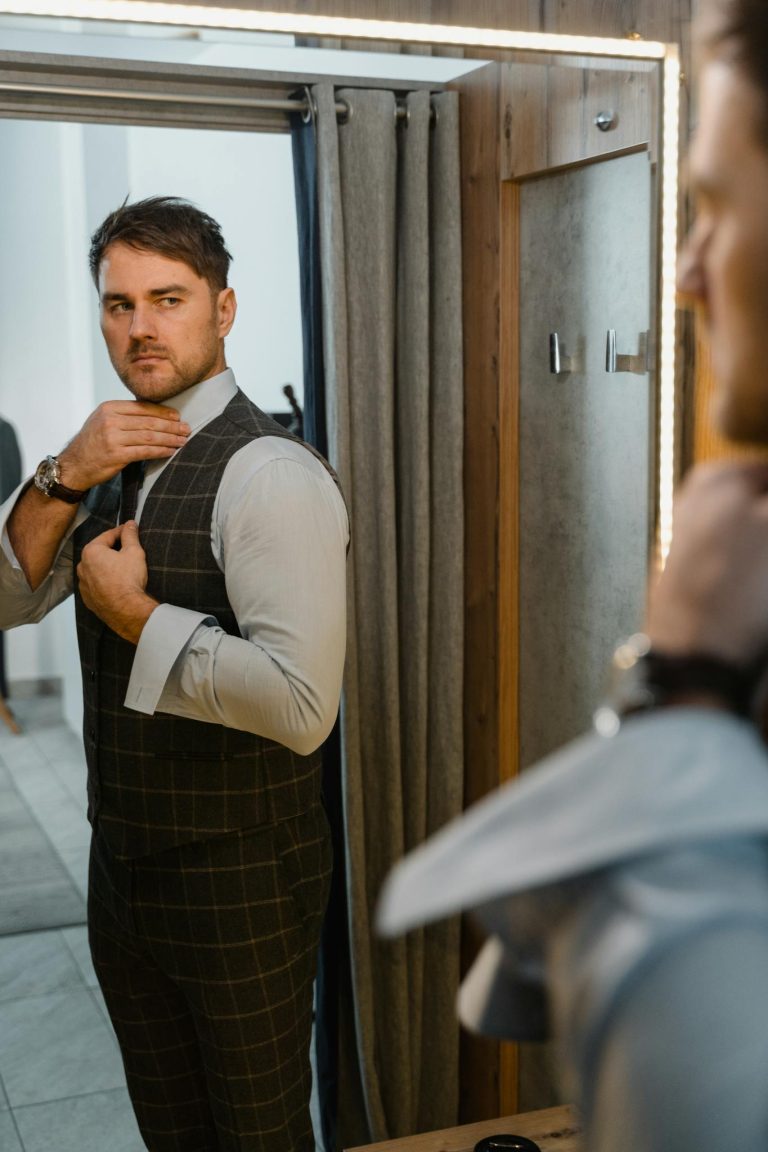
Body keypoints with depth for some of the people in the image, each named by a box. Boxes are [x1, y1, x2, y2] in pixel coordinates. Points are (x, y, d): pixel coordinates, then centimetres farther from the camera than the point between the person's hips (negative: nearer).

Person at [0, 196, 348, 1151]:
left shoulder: (269, 474, -22)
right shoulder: (113, 458, 5)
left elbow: (302, 703, -31)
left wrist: (136, 615, -22)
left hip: (241, 881, -7)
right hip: (124, 860, 8)